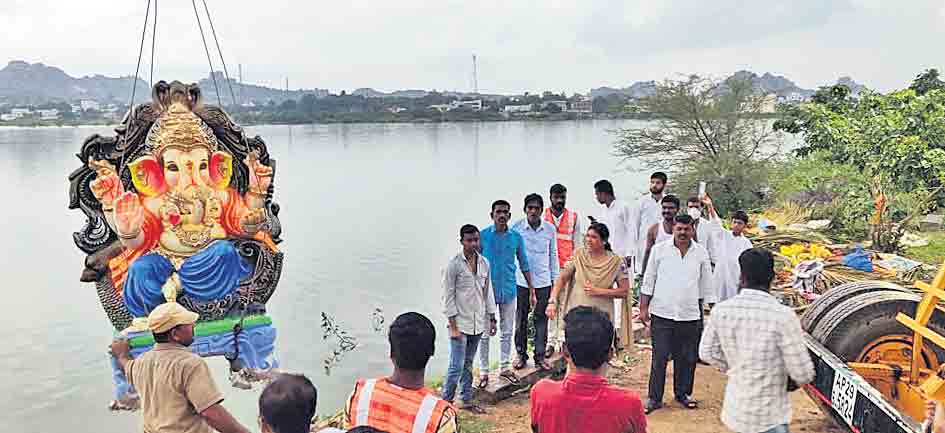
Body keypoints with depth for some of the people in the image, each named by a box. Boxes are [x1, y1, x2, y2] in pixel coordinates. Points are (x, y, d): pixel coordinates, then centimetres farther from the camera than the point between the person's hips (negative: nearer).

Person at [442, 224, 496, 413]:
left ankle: (466, 401, 26)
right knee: (456, 366, -5)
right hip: (461, 324, -5)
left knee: (468, 364, 16)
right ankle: (446, 401, 8)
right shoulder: (454, 265, -11)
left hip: (478, 323, 5)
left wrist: (492, 318, 11)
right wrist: (453, 326, -13)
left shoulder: (484, 263, 5)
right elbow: (448, 296, -11)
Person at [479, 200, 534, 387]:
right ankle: (484, 372, 15)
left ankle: (505, 368, 27)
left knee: (507, 332, 13)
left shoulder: (516, 237, 0)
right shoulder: (483, 236, -7)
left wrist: (531, 289, 6)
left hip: (509, 290, 3)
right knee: (485, 333, 4)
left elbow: (524, 264, 8)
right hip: (487, 291, -2)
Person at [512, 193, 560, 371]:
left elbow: (553, 255, 9)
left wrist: (555, 279, 9)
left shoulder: (550, 229, 0)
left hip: (543, 282, 2)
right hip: (521, 281, -1)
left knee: (541, 320, 7)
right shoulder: (517, 228, -6)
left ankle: (540, 357, 17)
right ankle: (521, 355, 20)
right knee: (521, 319, 7)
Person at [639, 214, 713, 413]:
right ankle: (654, 398, 12)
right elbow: (648, 281, 3)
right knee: (659, 358, 1)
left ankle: (683, 393, 28)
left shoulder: (701, 253, 5)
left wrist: (703, 310, 15)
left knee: (687, 358, 10)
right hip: (662, 313, -2)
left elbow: (705, 285, 14)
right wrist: (643, 308, 1)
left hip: (690, 315, 2)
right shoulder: (659, 249, -1)